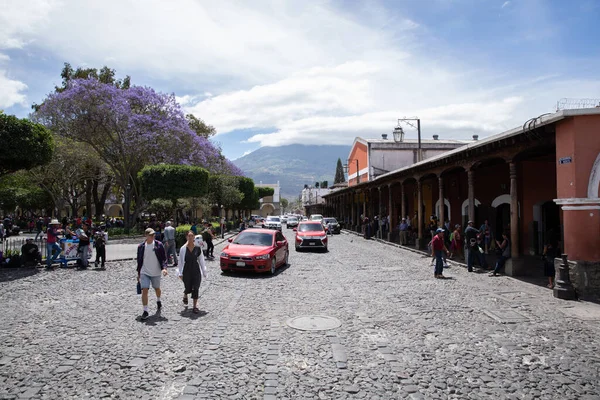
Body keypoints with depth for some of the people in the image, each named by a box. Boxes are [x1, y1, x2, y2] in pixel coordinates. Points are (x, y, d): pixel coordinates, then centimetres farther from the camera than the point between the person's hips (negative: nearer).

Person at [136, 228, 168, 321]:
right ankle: (145, 311, -2)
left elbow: (164, 258, -5)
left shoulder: (159, 245, -7)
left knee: (157, 288, 17)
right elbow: (139, 260, 9)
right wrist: (138, 273, 12)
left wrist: (164, 268, -22)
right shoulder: (141, 246, -1)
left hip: (156, 272, 0)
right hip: (144, 272, 0)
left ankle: (158, 302, 47)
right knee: (144, 290, -10)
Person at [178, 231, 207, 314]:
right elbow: (181, 261, 0)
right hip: (187, 270, 0)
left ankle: (195, 306, 6)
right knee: (188, 288, 7)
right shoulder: (183, 248, -4)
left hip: (196, 270, 1)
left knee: (195, 288, -3)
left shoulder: (198, 248, -1)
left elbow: (201, 260, 5)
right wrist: (180, 273, 0)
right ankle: (185, 295, 44)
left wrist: (204, 271, 6)